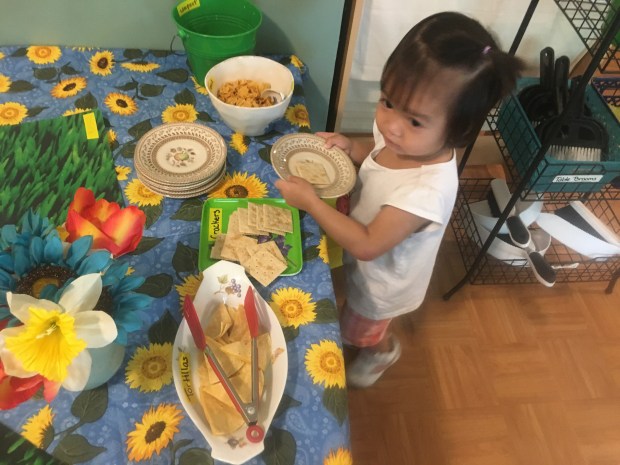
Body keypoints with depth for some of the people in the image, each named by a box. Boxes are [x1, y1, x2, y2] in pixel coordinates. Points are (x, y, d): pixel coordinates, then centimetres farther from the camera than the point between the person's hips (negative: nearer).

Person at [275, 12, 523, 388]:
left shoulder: (428, 190, -43)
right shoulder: (404, 138, -21)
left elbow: (367, 245, -35)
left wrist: (311, 201, -34)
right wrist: (351, 147, -16)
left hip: (382, 281, -6)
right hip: (363, 261, 6)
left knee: (357, 332, 26)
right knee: (353, 320, 36)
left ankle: (383, 349, 59)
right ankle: (371, 334, 68)